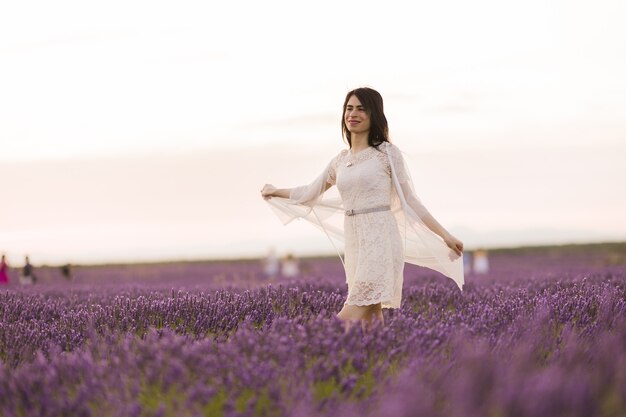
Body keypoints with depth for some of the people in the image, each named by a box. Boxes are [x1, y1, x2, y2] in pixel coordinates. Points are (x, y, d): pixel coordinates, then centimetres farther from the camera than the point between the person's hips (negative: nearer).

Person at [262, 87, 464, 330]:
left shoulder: (387, 153, 0)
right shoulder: (341, 160, 15)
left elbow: (409, 200, 3)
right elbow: (311, 192, 29)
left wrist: (444, 235, -2)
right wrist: (275, 192, 42)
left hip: (380, 239, -6)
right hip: (353, 242, 6)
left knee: (349, 321, -15)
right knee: (370, 320, 4)